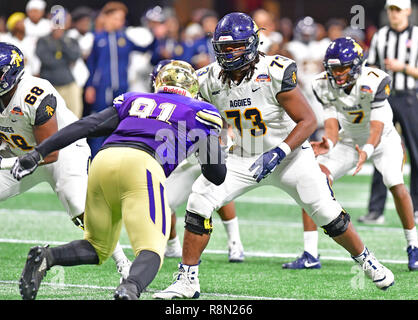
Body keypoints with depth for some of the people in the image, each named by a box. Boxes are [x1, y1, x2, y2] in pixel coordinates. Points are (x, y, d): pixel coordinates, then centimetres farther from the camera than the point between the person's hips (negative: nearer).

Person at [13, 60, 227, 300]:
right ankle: (130, 288, -38)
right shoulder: (200, 112, 24)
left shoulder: (133, 101, 32)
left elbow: (86, 126, 19)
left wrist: (39, 153, 15)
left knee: (98, 248, 20)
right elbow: (217, 175, 21)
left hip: (104, 160, 4)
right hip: (141, 163, -4)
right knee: (152, 250, -5)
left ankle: (46, 256, -8)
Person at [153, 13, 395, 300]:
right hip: (243, 159, 3)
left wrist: (278, 153, -31)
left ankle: (367, 261, 26)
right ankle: (187, 281, -5)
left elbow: (308, 121, -21)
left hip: (288, 153, -3)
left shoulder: (275, 74, -24)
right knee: (199, 203, -14)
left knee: (328, 215, -3)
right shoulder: (211, 80, -10)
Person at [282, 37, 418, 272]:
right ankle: (310, 255, -12)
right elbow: (332, 122, -19)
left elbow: (377, 126, -35)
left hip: (382, 138, -3)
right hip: (348, 140, 3)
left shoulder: (374, 82, -30)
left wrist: (367, 150, -55)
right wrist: (328, 144, -42)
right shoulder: (325, 86, -18)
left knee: (396, 185, -25)